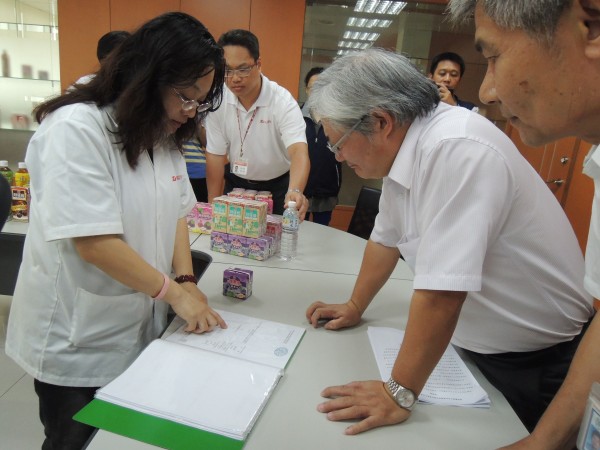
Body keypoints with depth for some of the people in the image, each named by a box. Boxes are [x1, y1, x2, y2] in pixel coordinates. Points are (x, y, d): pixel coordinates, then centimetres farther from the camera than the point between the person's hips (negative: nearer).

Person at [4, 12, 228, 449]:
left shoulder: (165, 136, 4)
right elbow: (94, 244, -26)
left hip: (140, 330, 7)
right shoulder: (74, 129, -21)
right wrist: (173, 291, -17)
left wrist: (187, 281, -6)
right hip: (76, 345, -6)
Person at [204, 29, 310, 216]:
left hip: (278, 186, -2)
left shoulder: (283, 102, -24)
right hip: (236, 184, 3)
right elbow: (215, 155, -7)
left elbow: (298, 150, -38)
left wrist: (295, 191, -58)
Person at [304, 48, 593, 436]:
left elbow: (441, 293, -34)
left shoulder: (455, 150, -32)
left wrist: (399, 394, -26)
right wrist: (354, 308, 11)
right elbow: (388, 237, 6)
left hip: (539, 360, -7)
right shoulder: (402, 147, -4)